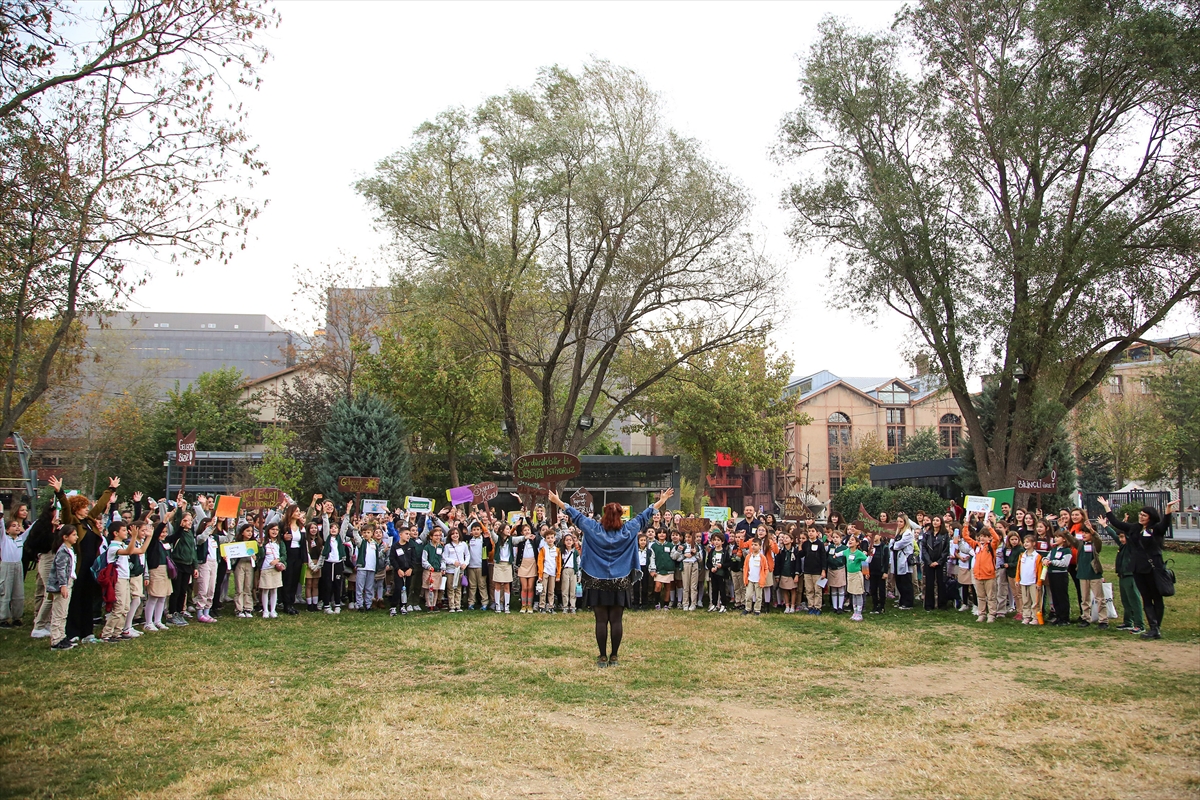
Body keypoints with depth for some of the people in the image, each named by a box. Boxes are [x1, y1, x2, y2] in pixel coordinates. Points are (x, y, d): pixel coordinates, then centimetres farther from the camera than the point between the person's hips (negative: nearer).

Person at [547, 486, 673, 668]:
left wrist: (558, 501, 9)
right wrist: (661, 501, 16)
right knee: (616, 621, 4)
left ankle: (603, 657, 5)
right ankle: (614, 657, 8)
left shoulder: (594, 529, -5)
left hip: (598, 582, -1)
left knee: (601, 621, 2)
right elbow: (643, 517, 6)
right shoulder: (627, 530, -2)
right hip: (620, 583, 1)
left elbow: (576, 516, 0)